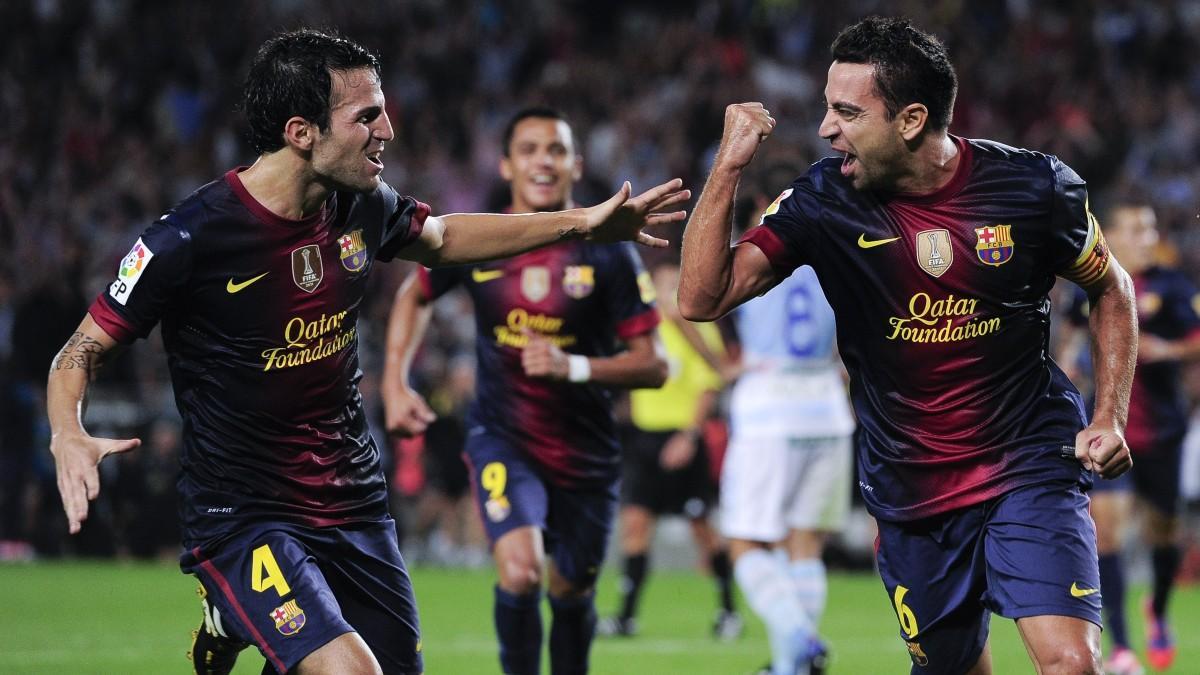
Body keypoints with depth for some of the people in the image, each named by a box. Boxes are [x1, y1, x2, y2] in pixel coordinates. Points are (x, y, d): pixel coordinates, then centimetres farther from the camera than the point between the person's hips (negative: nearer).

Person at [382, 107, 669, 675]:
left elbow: (651, 366, -10)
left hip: (586, 454, 1)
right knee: (521, 570, -25)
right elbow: (415, 294, 17)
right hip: (502, 441, -1)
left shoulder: (609, 254, -9)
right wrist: (395, 382, 6)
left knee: (570, 594, 13)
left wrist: (572, 366, -25)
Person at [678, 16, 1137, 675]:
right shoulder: (823, 199, -7)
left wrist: (1109, 417, -1)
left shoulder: (1034, 187, -10)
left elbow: (1110, 288, 9)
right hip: (909, 490, 2)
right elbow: (702, 299, -12)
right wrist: (728, 165, -20)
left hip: (1030, 467, -2)